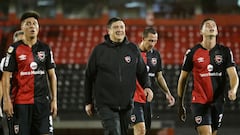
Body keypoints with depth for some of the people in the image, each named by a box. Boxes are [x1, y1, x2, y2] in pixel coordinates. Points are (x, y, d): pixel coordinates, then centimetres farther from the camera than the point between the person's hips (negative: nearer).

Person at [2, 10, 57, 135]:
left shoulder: (45, 49, 10)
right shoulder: (14, 49, 0)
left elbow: (52, 75, 12)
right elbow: (6, 76, -3)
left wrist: (54, 100, 6)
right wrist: (7, 100, -11)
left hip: (42, 101, 3)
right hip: (20, 102, -3)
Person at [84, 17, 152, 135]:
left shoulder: (133, 49, 6)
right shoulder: (99, 50, -1)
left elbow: (142, 72, 16)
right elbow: (89, 77, 6)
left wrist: (147, 86, -5)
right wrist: (88, 102, 7)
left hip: (126, 104, 4)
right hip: (105, 104, -4)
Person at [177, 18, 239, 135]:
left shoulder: (225, 51, 3)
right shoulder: (192, 53, -1)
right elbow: (183, 79, 7)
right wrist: (180, 105, 7)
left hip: (218, 102, 3)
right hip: (199, 102, -3)